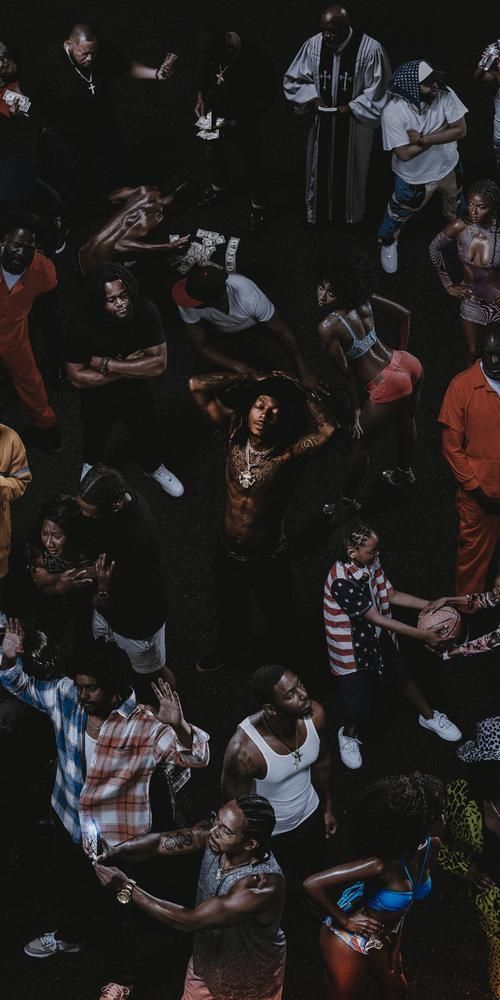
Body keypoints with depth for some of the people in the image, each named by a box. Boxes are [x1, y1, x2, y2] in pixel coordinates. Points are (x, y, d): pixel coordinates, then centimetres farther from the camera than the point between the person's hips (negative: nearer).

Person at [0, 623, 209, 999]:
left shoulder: (145, 727, -30)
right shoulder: (67, 695, -15)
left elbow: (199, 757, -35)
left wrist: (179, 726, -55)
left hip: (115, 837, -6)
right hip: (69, 820, 6)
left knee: (115, 908, 16)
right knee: (71, 885, 33)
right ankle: (70, 936, 64)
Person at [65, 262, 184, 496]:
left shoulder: (145, 311, -30)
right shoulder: (81, 323, -32)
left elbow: (159, 364, -30)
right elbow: (77, 377, -29)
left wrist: (108, 364, -33)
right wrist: (128, 366, -31)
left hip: (137, 391, 1)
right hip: (97, 395, -1)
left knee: (149, 433, 23)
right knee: (95, 437, 27)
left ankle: (154, 467, 57)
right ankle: (91, 464, 62)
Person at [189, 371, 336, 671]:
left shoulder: (289, 453, -29)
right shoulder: (235, 433, -17)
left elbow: (328, 429, -48)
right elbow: (197, 386, -18)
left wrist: (298, 390, -35)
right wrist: (251, 380, -22)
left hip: (269, 562, -4)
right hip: (227, 555, 4)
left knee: (280, 625, 24)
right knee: (229, 615, 33)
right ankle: (230, 650, 64)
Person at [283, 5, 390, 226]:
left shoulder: (370, 49, -18)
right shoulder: (313, 45, -9)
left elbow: (379, 89, -11)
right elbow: (293, 79, 3)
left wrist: (351, 108, -18)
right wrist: (313, 98, -13)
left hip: (354, 126, -3)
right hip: (321, 124, 3)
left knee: (349, 177, 11)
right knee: (319, 174, 13)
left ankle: (349, 218, 30)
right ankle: (317, 217, 30)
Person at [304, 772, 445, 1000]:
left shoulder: (431, 847, -15)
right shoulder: (381, 864, -38)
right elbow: (313, 884, -36)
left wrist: (396, 945, 10)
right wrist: (345, 921, -23)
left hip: (381, 937, 7)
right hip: (349, 939, -7)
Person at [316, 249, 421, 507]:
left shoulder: (328, 327, -20)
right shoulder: (363, 299, -1)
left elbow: (347, 372, -12)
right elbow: (404, 314, 9)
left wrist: (356, 409, 1)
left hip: (388, 385, -8)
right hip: (409, 364, 8)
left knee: (360, 445, 16)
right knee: (406, 422, 35)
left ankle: (348, 500, 36)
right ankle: (404, 472, 62)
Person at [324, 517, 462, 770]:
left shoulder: (370, 562, -12)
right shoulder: (342, 582, -36)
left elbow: (392, 595, 2)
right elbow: (377, 618, -31)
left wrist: (430, 605, -8)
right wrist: (421, 635, -27)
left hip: (379, 637, 7)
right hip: (353, 648, -7)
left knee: (402, 675, 25)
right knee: (360, 703, 6)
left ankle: (428, 717, 50)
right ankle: (349, 734, 39)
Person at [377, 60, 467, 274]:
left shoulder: (445, 94, -25)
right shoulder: (393, 112, -35)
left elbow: (460, 130, -25)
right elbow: (405, 154, -35)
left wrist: (422, 138, -34)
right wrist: (442, 130, -31)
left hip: (448, 166, 4)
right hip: (414, 176, -4)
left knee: (455, 201, 33)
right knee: (400, 212, 20)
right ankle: (387, 242, 52)